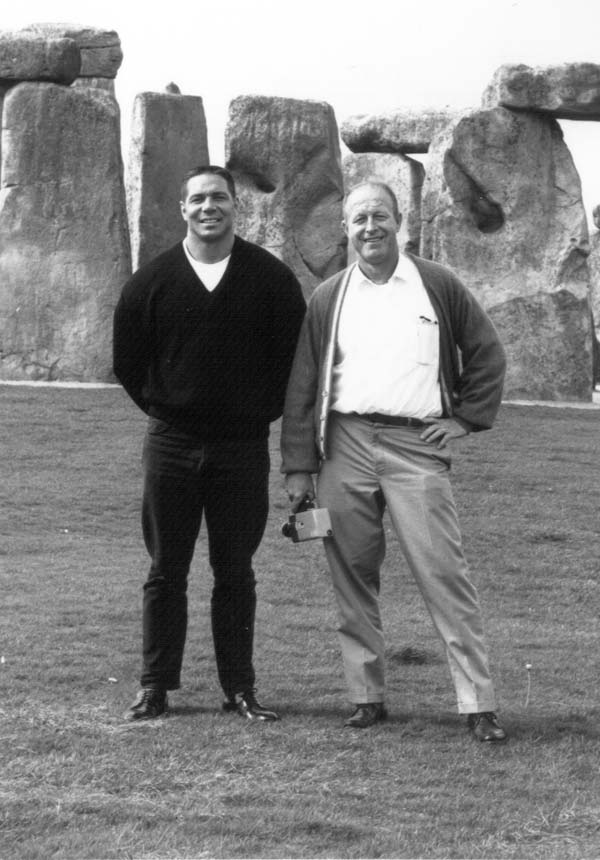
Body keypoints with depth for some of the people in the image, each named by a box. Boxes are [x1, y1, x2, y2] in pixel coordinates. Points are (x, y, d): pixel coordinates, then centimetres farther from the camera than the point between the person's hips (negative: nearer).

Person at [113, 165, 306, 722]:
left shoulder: (271, 278, -1)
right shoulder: (151, 282, 1)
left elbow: (291, 356, 5)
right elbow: (127, 362, 10)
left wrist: (259, 412, 4)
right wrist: (166, 410, 8)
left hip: (243, 446, -1)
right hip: (170, 445, 1)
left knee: (235, 572, 4)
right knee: (166, 571, 4)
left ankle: (239, 687, 11)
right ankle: (155, 687, 10)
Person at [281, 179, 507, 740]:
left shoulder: (437, 287, 7)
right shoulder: (328, 299, 11)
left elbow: (486, 354, 15)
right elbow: (301, 386, 9)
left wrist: (466, 418, 4)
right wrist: (298, 466, 3)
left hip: (417, 446, -2)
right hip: (345, 446, 2)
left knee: (443, 573, -7)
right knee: (352, 576, 4)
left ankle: (479, 704, -5)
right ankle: (367, 696, 14)